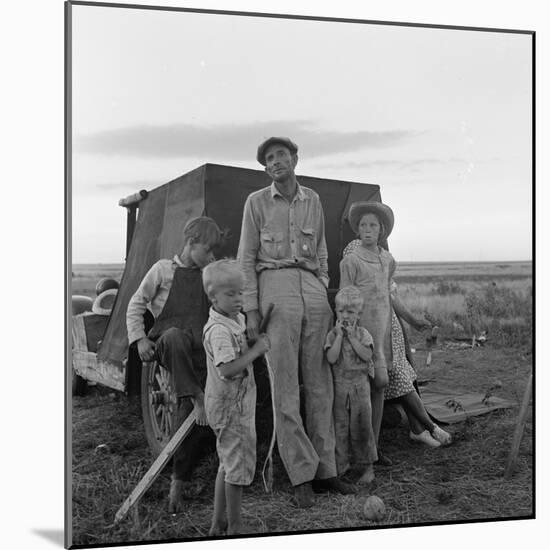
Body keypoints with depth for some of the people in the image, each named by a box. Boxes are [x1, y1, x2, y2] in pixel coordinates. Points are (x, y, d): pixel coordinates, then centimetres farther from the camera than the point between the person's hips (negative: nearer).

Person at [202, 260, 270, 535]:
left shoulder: (237, 319, 7)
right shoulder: (219, 330, -23)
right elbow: (228, 369, -32)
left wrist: (258, 335, 8)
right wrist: (256, 349, -26)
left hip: (234, 404, 10)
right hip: (231, 406, -10)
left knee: (229, 463, 19)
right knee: (239, 464, 1)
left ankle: (218, 524, 31)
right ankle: (234, 527, 16)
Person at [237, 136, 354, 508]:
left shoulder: (313, 200, 15)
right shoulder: (257, 202, 6)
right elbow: (246, 259, 3)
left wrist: (324, 295, 12)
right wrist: (251, 310, -4)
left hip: (313, 289, 4)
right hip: (275, 287, -3)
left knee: (320, 384, 5)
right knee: (285, 387, -3)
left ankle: (325, 469, 14)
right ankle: (302, 475, 5)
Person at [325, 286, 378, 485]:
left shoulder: (362, 333, 1)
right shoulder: (332, 334, -1)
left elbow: (367, 355, -14)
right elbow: (332, 358, -15)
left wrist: (352, 337, -15)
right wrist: (340, 335, -15)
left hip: (360, 385, -1)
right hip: (339, 385, 1)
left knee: (361, 425, 2)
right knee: (339, 426, 7)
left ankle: (367, 466, 13)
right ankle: (341, 465, 20)